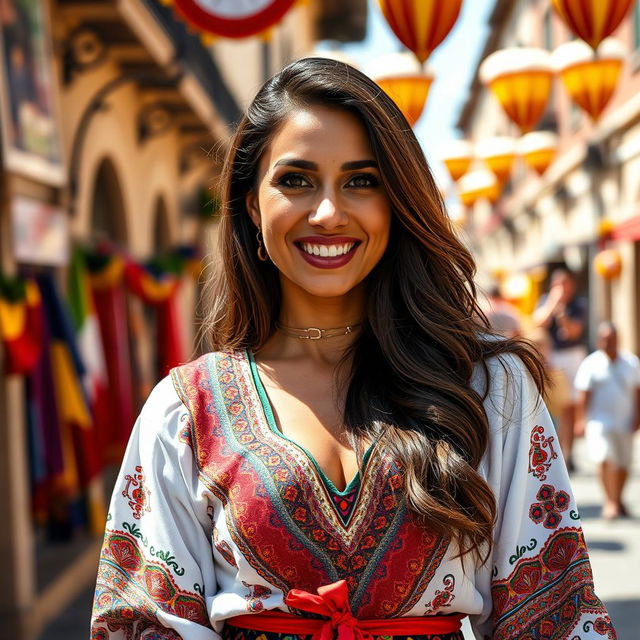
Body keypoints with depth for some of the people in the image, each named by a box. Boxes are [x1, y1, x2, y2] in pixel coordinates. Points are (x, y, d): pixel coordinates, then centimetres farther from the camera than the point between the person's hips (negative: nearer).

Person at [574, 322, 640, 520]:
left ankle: (618, 500, 28)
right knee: (606, 459, -18)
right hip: (601, 420, -3)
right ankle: (610, 502, -13)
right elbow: (584, 395, -1)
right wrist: (584, 419, -6)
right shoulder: (591, 364, -2)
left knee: (623, 464, 8)